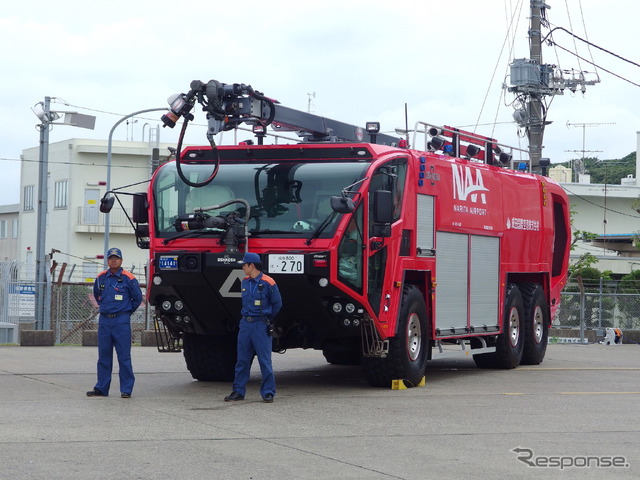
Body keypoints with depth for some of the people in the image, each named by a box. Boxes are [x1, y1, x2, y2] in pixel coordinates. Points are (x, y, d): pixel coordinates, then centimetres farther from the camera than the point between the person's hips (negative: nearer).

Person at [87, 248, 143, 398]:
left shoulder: (128, 278, -4)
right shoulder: (101, 278, 9)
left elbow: (137, 298, 5)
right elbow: (96, 294, 28)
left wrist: (126, 311, 8)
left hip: (121, 322, -4)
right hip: (104, 321, 4)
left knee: (124, 356, -4)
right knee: (103, 356, 8)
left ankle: (126, 389, 0)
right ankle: (101, 388, 13)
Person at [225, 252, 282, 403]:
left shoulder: (268, 283, -8)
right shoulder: (245, 282, 11)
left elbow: (277, 304, 2)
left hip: (261, 326, -6)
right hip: (245, 324, 6)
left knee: (265, 360, -4)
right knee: (242, 360, 8)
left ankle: (268, 392, 2)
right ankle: (238, 391, 13)